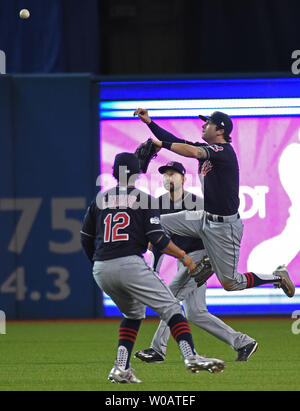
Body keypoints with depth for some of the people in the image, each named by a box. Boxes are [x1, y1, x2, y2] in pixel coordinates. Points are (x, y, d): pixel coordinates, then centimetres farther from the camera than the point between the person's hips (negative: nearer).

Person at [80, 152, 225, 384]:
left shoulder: (100, 200, 17)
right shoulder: (144, 199, 4)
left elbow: (86, 239, 19)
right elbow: (157, 239, -6)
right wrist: (183, 256, 4)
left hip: (101, 270, 6)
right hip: (130, 265, -5)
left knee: (134, 314, 25)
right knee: (171, 308, -6)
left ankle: (121, 367, 11)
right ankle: (190, 356, -28)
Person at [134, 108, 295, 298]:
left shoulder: (224, 150, -20)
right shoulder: (207, 148, 7)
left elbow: (193, 152, -36)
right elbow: (176, 142, 7)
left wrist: (161, 144, -28)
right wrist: (149, 122, -1)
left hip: (224, 226, -9)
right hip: (204, 218, 9)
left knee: (230, 284, -1)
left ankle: (278, 277, 18)